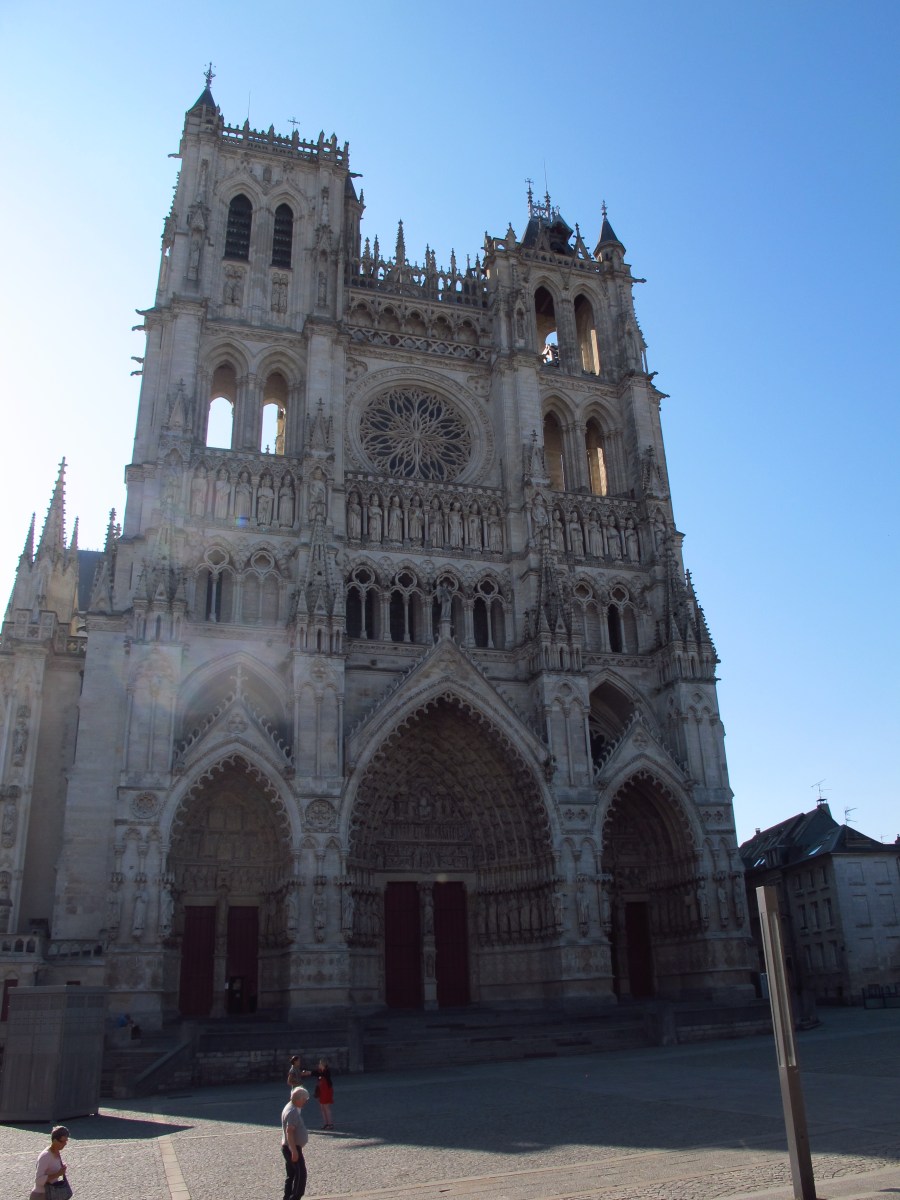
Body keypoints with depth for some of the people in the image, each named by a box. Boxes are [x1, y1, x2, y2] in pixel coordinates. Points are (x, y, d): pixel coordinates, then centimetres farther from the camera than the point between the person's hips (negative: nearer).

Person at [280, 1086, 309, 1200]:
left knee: (291, 1175, 15)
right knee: (301, 1174, -7)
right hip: (293, 1148, -10)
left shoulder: (290, 1108, 11)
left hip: (289, 1148, 10)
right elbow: (289, 1132, -27)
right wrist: (294, 1151, -27)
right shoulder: (293, 1111, -21)